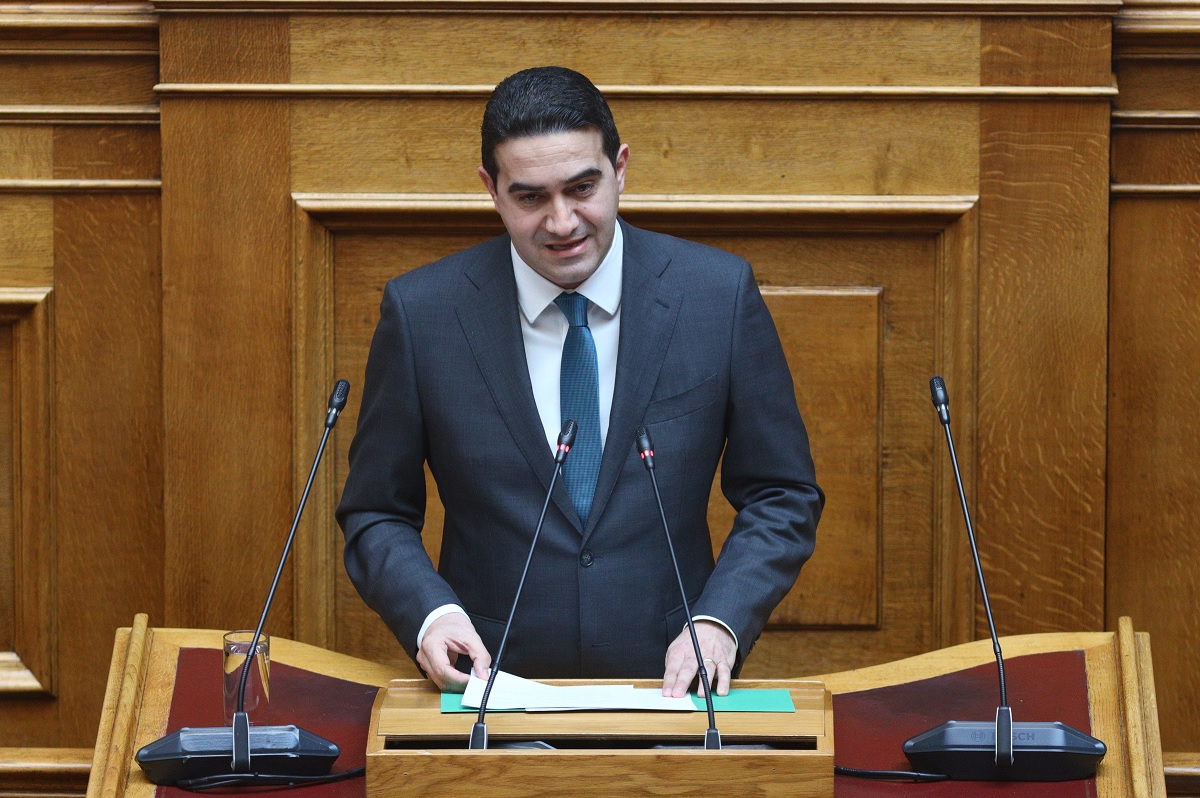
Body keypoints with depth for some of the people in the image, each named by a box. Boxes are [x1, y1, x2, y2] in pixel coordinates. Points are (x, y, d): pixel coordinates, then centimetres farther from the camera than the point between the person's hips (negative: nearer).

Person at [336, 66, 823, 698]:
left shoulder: (720, 294, 2)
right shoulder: (420, 311, 1)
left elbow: (783, 498, 8)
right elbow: (376, 514, 9)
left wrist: (719, 622, -8)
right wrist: (430, 614, -11)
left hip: (669, 682, 0)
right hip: (493, 682, 0)